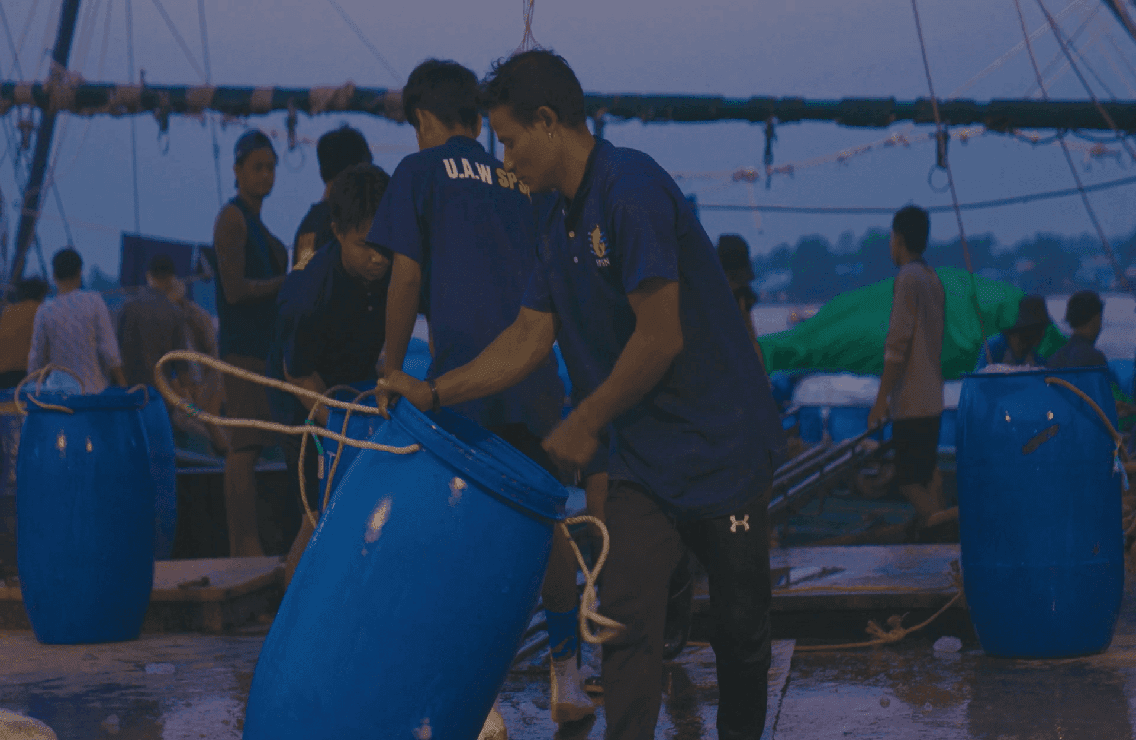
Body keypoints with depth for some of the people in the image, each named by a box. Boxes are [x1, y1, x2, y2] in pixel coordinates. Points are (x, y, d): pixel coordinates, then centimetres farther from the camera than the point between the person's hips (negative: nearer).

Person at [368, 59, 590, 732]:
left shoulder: (421, 172, 5)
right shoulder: (521, 179, 18)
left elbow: (407, 278, -2)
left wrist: (392, 371, 5)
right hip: (534, 374, 4)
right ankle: (567, 682, 16)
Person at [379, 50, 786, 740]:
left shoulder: (632, 187, -20)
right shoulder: (560, 216, 9)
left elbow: (661, 339, -22)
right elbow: (530, 338, 11)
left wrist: (584, 424, -12)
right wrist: (434, 393, 3)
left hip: (719, 444, -7)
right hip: (641, 455, 7)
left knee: (741, 628, 7)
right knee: (628, 619, -4)